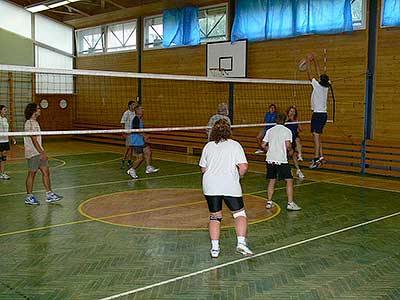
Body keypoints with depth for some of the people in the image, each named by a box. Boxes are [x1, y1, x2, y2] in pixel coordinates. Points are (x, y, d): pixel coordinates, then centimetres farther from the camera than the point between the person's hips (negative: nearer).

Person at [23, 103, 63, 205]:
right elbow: (34, 140, -21)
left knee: (46, 171, 9)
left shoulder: (35, 122, 15)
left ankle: (49, 195, 14)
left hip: (39, 152, 10)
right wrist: (42, 153, -22)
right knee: (32, 174, 0)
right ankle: (29, 197, 11)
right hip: (33, 153, -10)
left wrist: (43, 152, 20)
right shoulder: (30, 123, -16)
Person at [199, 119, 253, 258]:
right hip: (230, 186, -3)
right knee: (240, 214, 11)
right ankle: (241, 243, -4)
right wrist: (237, 175, 10)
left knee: (215, 216, 13)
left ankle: (215, 248, 10)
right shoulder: (235, 145, -1)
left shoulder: (208, 146, 9)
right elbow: (243, 167, -9)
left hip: (210, 186, 3)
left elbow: (203, 169, 12)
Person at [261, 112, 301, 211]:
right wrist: (290, 148, 7)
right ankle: (290, 203, -3)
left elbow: (263, 145, 9)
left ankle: (269, 202, 18)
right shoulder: (287, 130, -1)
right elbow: (288, 145, -14)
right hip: (281, 160, -5)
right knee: (289, 180, 2)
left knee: (272, 181, 15)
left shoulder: (270, 130, 10)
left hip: (270, 159, 5)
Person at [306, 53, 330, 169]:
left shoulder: (318, 86, -12)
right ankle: (321, 157, 15)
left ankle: (316, 159, -16)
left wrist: (308, 61, 2)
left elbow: (310, 74, -6)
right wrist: (314, 60, 22)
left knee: (316, 136, -12)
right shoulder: (325, 87, 6)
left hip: (318, 114, -8)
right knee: (318, 137, 14)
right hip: (323, 114, 8)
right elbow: (318, 72, 16)